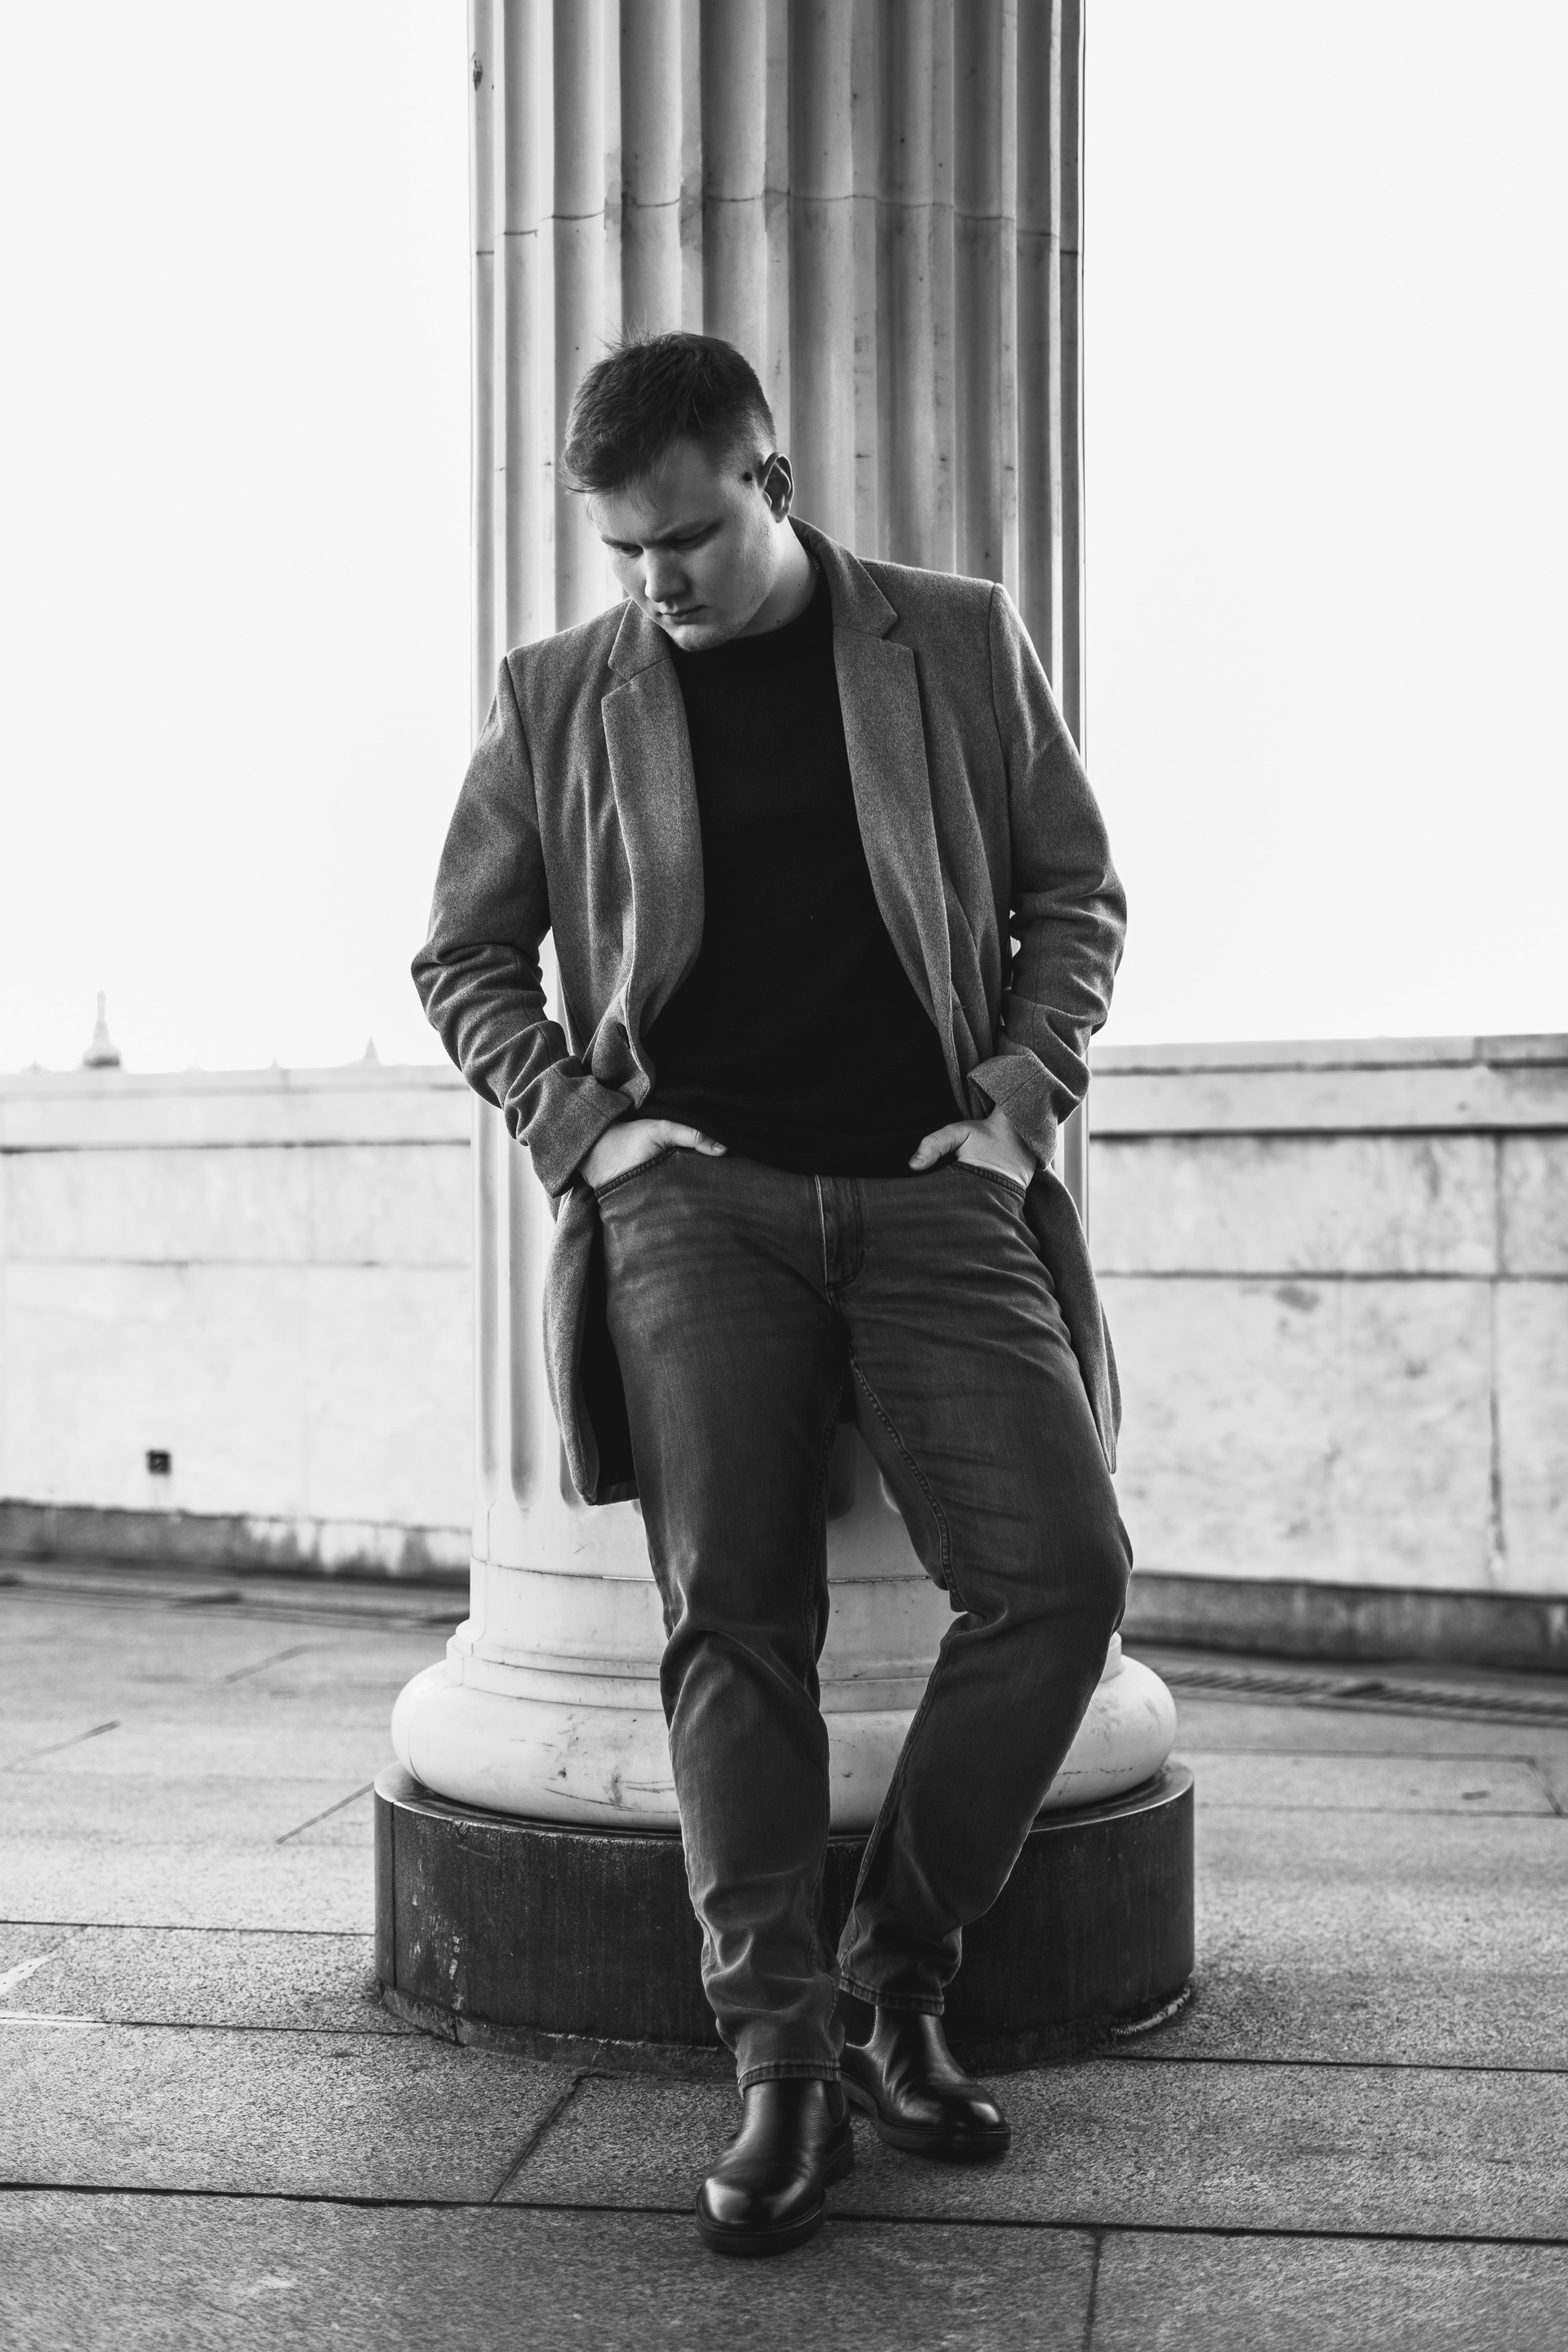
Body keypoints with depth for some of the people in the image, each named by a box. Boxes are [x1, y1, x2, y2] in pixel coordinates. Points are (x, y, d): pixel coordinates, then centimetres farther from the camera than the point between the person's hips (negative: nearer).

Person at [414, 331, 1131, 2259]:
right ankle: (781, 2063, -2)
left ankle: (895, 1978, 6)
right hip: (696, 1197, 0)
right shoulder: (557, 698, 9)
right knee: (732, 1614, -9)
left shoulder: (962, 644, 8)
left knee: (1060, 1573, -13)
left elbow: (1072, 899, 14)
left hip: (933, 1193, 1)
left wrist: (1024, 1098, -1)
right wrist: (578, 1127, 1)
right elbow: (462, 960, 16)